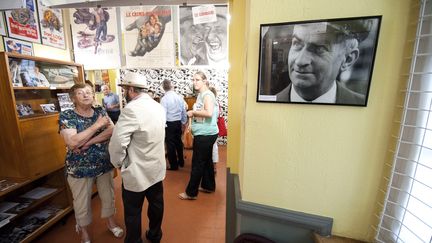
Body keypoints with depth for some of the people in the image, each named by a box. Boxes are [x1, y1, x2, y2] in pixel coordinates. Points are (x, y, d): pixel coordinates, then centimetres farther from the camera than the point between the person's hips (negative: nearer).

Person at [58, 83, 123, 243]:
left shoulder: (101, 112, -1)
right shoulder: (66, 116, -11)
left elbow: (112, 131, -15)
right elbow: (72, 142, -25)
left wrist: (87, 143, -23)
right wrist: (97, 125, -26)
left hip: (104, 165, 3)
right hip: (79, 169, -2)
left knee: (108, 197, 18)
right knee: (82, 203, 16)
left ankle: (111, 222, 44)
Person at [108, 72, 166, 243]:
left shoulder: (131, 109, -23)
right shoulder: (158, 107, 2)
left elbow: (117, 143, -24)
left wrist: (118, 163, -6)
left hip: (137, 172, -7)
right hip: (157, 168, 8)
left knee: (133, 212, 15)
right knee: (156, 204, 23)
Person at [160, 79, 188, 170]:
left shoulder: (164, 99, -14)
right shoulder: (179, 97, 0)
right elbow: (184, 112, 5)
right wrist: (183, 122, 18)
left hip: (169, 124, -5)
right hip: (178, 123, 5)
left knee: (170, 144, 7)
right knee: (178, 142, 19)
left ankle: (174, 165, 18)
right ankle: (181, 162, 35)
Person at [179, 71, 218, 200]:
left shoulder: (207, 94, -15)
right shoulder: (201, 94, 14)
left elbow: (209, 113, -30)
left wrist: (193, 112, -17)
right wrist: (192, 118, 7)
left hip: (205, 134, -10)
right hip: (205, 134, 10)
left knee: (197, 163, 1)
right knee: (206, 161, 18)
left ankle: (191, 192, 16)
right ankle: (208, 186, 34)